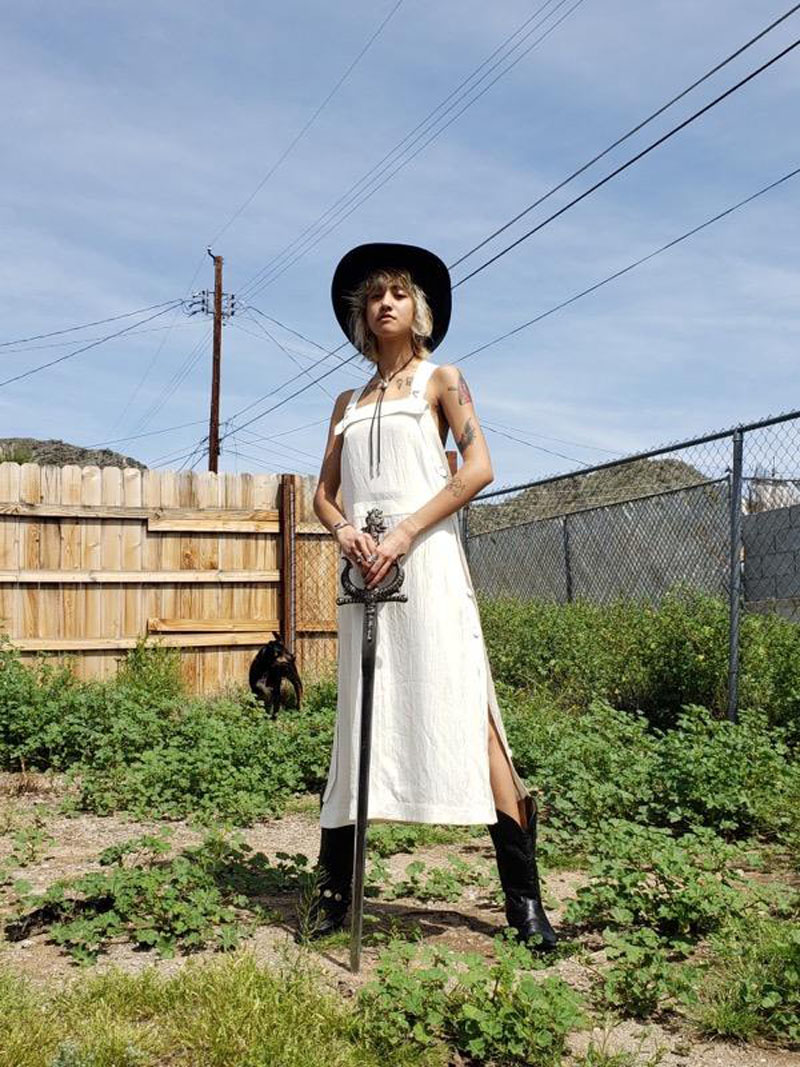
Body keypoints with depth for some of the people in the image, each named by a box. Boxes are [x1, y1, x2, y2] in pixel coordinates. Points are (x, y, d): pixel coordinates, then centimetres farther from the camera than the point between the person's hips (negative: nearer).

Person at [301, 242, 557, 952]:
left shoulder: (440, 380, 9)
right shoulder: (349, 403, 21)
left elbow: (479, 468, -5)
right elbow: (325, 493, 19)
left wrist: (405, 532, -14)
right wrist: (344, 530, -5)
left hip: (427, 560, -4)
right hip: (365, 567, 5)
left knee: (466, 714, -10)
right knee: (361, 722, 6)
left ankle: (524, 897, -5)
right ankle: (336, 888, 14)